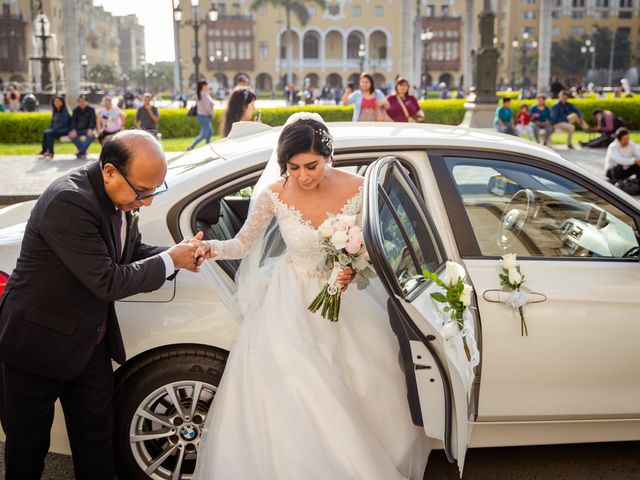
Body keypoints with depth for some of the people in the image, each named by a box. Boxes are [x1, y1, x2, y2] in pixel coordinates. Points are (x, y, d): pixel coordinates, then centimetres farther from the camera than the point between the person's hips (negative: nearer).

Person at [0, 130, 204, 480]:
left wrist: (181, 255, -9)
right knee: (28, 448, 15)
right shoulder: (69, 201, -30)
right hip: (38, 345, -7)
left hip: (90, 344, 7)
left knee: (96, 438, 17)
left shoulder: (118, 196, -5)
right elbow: (108, 282, -29)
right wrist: (170, 260, -18)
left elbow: (133, 252, 9)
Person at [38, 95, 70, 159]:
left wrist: (54, 129, -20)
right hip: (56, 129, 7)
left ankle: (50, 152, -25)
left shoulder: (64, 110, -9)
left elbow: (63, 123, -18)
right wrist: (50, 129, 1)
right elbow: (53, 122, 19)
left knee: (50, 133, -29)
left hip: (64, 129, -7)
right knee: (44, 133, -17)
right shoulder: (54, 111, 14)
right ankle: (44, 151, -18)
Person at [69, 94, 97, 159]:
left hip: (88, 129, -3)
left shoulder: (91, 109, -2)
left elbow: (93, 120, -12)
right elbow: (73, 121, -2)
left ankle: (80, 152, -32)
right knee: (71, 135, -27)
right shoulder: (76, 110, 6)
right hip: (78, 130, 3)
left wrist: (90, 129, -32)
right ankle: (83, 152, -18)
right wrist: (73, 130, -23)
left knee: (92, 135, -36)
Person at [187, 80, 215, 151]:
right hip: (205, 116, -10)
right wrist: (212, 114, -9)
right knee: (204, 135, -3)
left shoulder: (199, 94, 9)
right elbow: (207, 107, -24)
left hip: (200, 115, 10)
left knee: (210, 132, 18)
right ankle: (191, 147, -5)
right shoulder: (204, 95, -21)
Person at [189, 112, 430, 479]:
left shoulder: (357, 190, -17)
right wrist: (211, 249, -27)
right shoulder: (274, 195, -18)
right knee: (291, 399, -3)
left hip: (344, 295, 2)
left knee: (371, 383, 4)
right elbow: (242, 245, -7)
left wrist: (355, 270, -25)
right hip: (293, 301, -1)